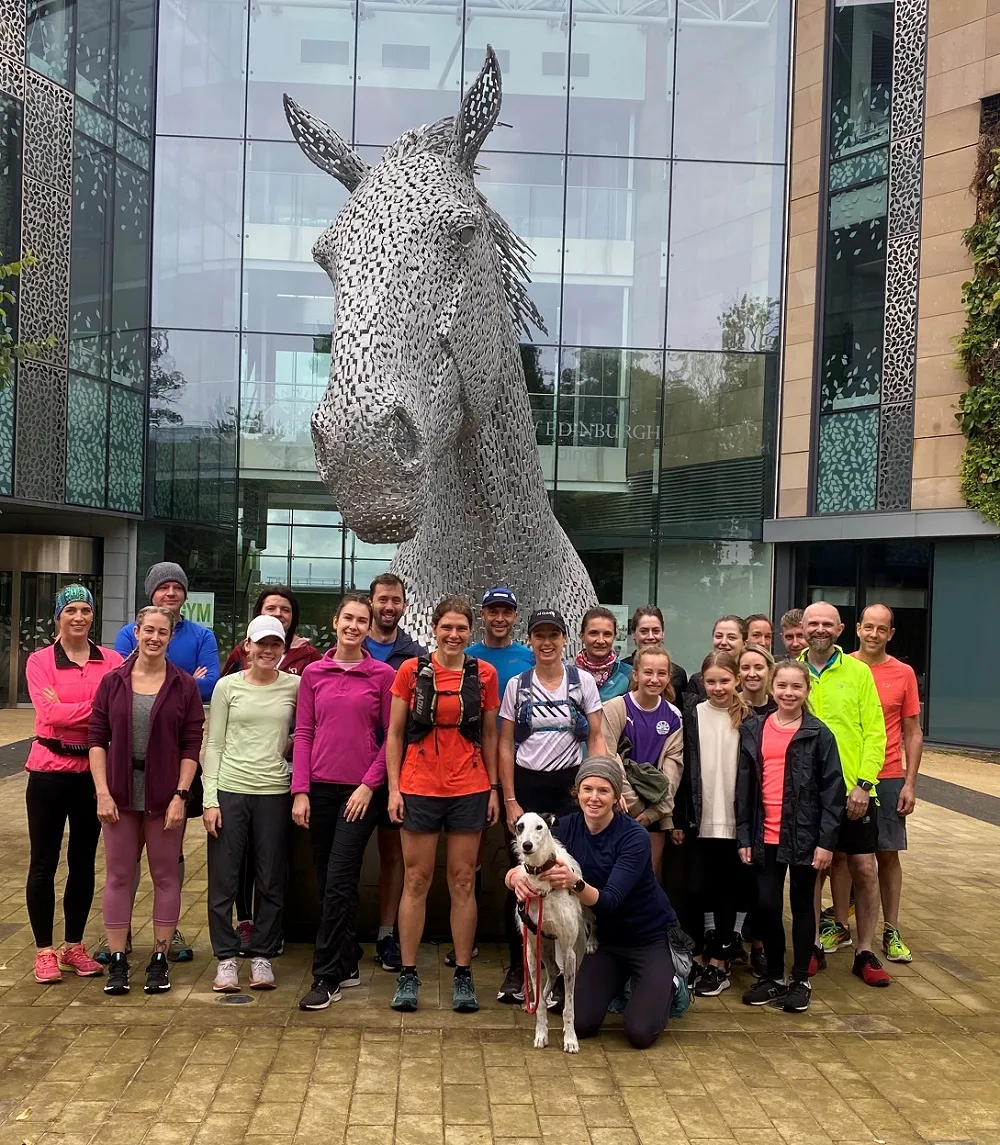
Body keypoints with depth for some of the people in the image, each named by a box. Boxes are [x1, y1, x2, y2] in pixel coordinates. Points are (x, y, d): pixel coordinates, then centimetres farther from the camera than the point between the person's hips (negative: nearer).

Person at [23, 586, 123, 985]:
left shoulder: (112, 661, 1)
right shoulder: (40, 661, -3)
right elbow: (49, 714, -15)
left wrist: (67, 709, -16)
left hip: (94, 771, 2)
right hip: (50, 770, -2)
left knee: (83, 861, 12)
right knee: (43, 862, 6)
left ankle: (74, 947, 26)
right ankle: (44, 951, 18)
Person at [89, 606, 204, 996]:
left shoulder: (184, 686, -2)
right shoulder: (112, 682, 1)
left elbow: (192, 746, -3)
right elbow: (97, 739, 1)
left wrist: (180, 796, -10)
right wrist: (102, 792, -7)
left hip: (165, 795, -1)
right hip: (121, 793, 1)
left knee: (165, 876, 7)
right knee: (118, 876, 7)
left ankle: (159, 959, 19)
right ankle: (117, 961, 17)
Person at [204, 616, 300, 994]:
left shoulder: (294, 686, 3)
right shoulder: (228, 686, 2)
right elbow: (214, 744, 2)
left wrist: (283, 745, -5)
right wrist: (209, 799, -3)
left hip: (274, 791, 1)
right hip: (229, 790, -1)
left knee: (271, 881, 7)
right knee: (223, 878, 2)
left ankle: (262, 956, 20)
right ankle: (226, 958, 15)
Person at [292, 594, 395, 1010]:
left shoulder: (383, 675, -1)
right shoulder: (313, 673, 7)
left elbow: (391, 738, 0)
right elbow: (304, 734, 6)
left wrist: (369, 785, -8)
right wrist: (300, 791, -1)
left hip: (361, 790, -3)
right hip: (319, 788, 4)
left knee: (338, 882, -9)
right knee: (327, 881, 10)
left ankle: (326, 977, -1)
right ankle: (347, 965, 24)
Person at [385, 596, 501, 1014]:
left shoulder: (484, 674, 3)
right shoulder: (411, 671, -1)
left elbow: (489, 735, 9)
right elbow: (394, 734, 3)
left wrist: (494, 788, 6)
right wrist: (393, 787, -3)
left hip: (469, 790, 1)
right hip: (419, 789, -1)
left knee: (463, 882, 6)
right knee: (416, 881, 4)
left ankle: (463, 976, 15)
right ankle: (408, 975, 13)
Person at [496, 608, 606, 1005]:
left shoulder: (583, 681, 0)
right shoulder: (517, 685, 2)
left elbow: (596, 740, 3)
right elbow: (506, 745, 4)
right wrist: (510, 800, -2)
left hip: (569, 785, 0)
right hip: (526, 786, 1)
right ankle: (517, 968, 17)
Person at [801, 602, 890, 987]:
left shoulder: (859, 672, -1)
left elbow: (875, 733, -3)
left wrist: (863, 784, -12)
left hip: (853, 791, -1)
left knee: (864, 868, 2)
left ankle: (865, 953, 17)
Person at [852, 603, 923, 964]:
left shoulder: (903, 674, 0)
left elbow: (912, 733, 4)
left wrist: (910, 784, -2)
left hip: (888, 779, 0)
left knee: (887, 854, 5)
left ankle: (890, 933, 14)